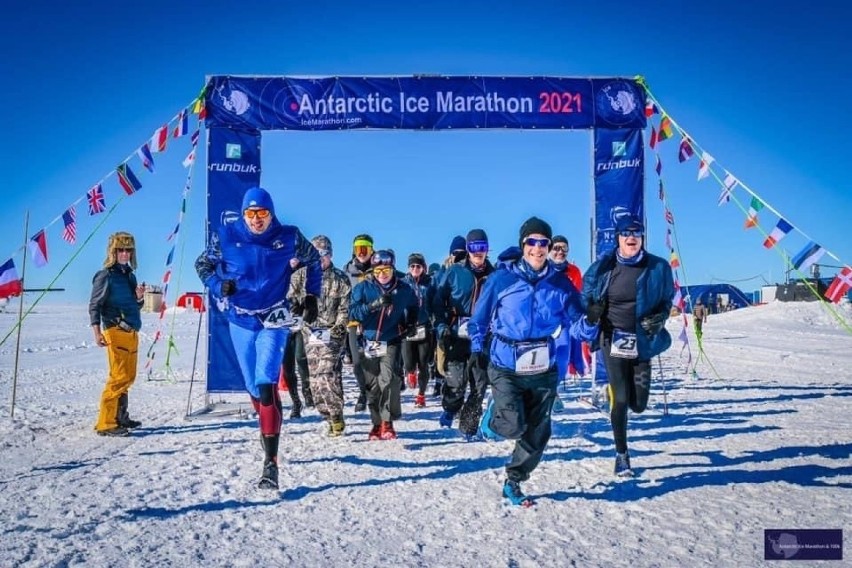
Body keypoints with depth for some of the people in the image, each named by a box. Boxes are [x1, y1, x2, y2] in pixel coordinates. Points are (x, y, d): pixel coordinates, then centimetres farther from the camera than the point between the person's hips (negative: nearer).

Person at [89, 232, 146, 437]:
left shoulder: (130, 275, 18)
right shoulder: (105, 275, -5)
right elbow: (94, 306, -8)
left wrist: (139, 298, 3)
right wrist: (97, 332, -17)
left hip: (132, 332, 8)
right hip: (115, 330, -8)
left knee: (129, 376, 12)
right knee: (119, 377, -12)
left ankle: (120, 417, 23)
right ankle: (105, 423, -8)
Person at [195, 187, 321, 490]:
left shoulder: (289, 237, -8)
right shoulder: (226, 236, -7)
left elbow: (313, 260, 11)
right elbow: (202, 264, 8)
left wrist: (311, 295, 6)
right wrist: (218, 286, -12)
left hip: (274, 322, -3)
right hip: (240, 322, 3)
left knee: (266, 385, -17)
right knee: (253, 387, 13)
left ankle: (271, 463, -14)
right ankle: (267, 429, 41)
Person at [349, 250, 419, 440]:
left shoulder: (404, 289, 4)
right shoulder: (363, 287, 2)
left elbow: (413, 309, 24)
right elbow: (353, 312, -10)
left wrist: (411, 324, 6)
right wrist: (375, 304, -23)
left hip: (391, 343, -1)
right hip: (369, 343, 1)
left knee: (388, 380, -17)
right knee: (372, 386, 4)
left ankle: (387, 423, -6)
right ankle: (377, 424, 19)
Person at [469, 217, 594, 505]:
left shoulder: (561, 283, 0)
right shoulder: (502, 279, -6)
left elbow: (575, 323, 0)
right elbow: (479, 319, 4)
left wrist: (591, 321, -21)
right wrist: (477, 351, -2)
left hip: (543, 370, 3)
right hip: (506, 367, -3)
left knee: (537, 434, 10)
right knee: (514, 427, -18)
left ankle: (513, 482, 31)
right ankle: (494, 415, 18)